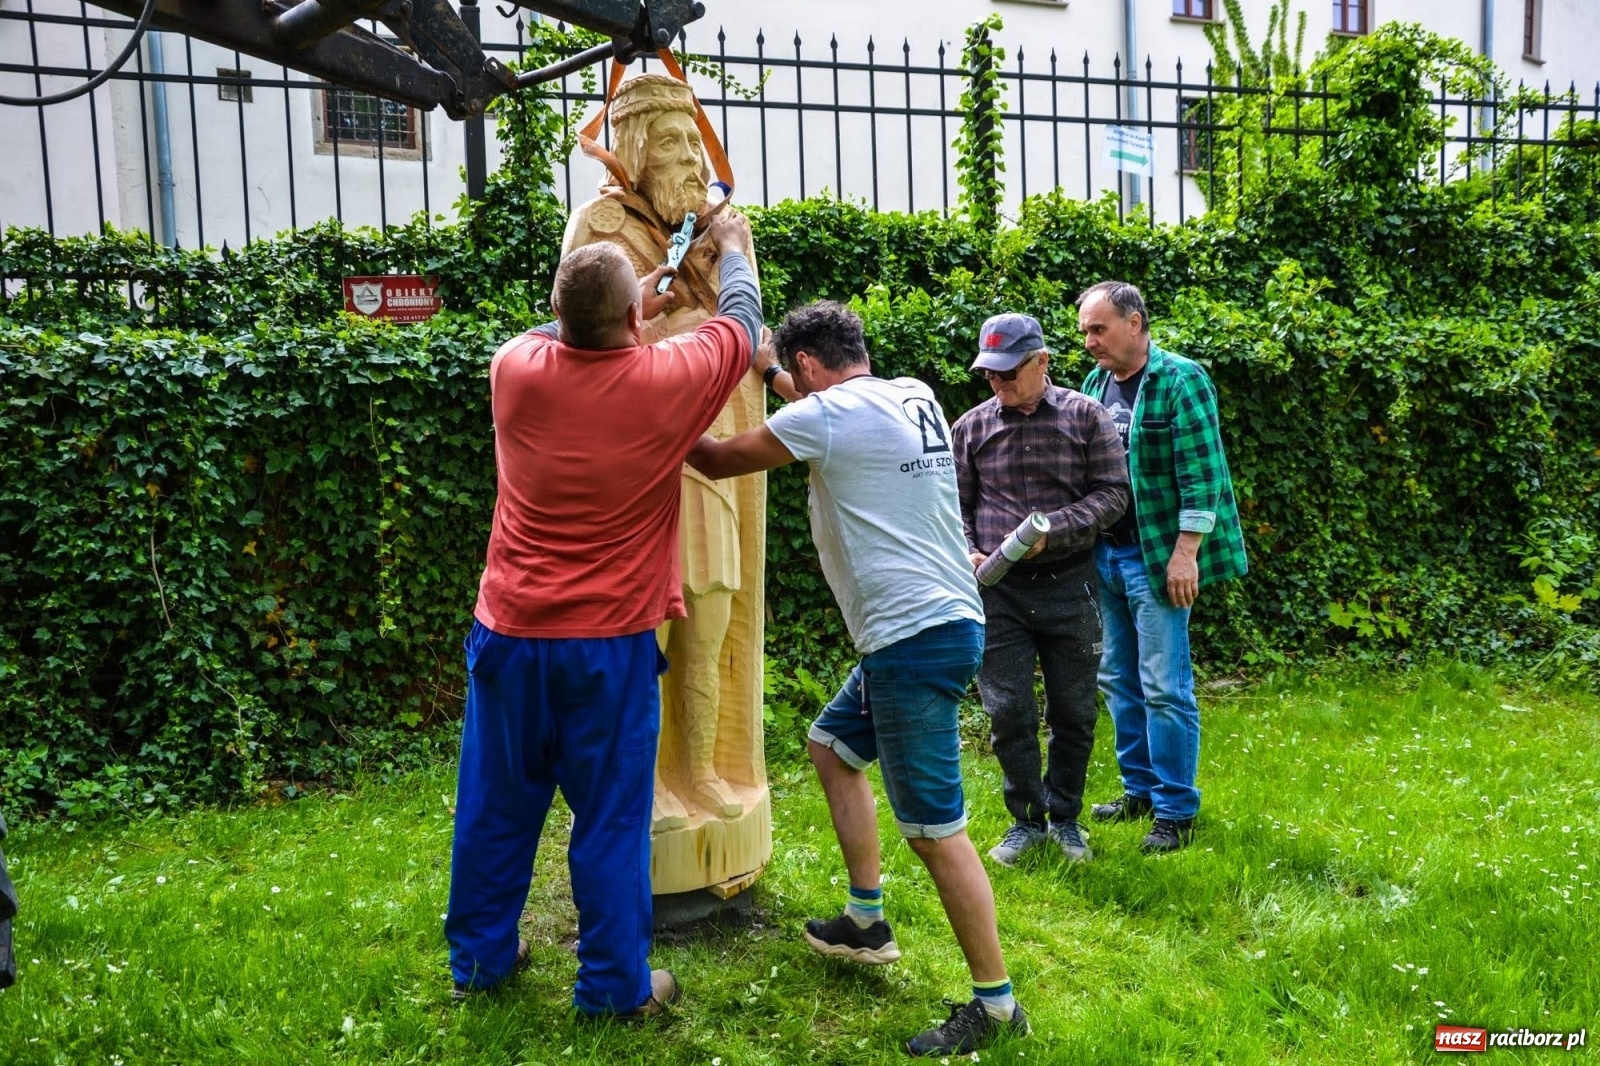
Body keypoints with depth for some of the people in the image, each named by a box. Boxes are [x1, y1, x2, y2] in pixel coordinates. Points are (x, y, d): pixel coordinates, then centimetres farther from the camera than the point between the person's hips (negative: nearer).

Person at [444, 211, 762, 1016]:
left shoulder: (516, 369, -4)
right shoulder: (665, 379, -11)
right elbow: (742, 323, 10)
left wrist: (609, 309, 29)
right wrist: (733, 246, 26)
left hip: (509, 633, 4)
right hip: (608, 642, -3)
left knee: (496, 806, 16)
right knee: (610, 817, 7)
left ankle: (478, 958, 33)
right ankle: (616, 986, 19)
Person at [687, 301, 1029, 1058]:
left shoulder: (826, 414, -12)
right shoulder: (914, 397, 11)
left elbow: (718, 462, 0)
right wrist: (771, 366, 39)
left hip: (917, 639, -10)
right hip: (931, 627, 10)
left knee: (935, 829, -2)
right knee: (831, 745, 24)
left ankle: (995, 1003, 11)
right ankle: (866, 923, 32)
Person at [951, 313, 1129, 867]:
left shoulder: (1085, 416, 0)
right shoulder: (972, 426, 5)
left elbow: (1112, 493, -3)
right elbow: (955, 503, 12)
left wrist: (1052, 529, -16)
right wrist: (965, 551, -6)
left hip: (1069, 586, -1)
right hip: (998, 589, 1)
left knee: (1074, 711, 9)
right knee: (1007, 710, 2)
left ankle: (1065, 817, 29)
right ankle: (1027, 820, 21)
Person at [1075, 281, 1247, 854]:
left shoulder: (1180, 379, -11)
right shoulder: (1095, 382, 11)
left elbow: (1202, 473, -15)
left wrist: (1185, 553, -18)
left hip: (1158, 558, -8)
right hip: (1105, 553, 8)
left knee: (1164, 687, -2)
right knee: (1117, 678, 14)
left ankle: (1176, 810, 10)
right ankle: (1140, 789, 28)